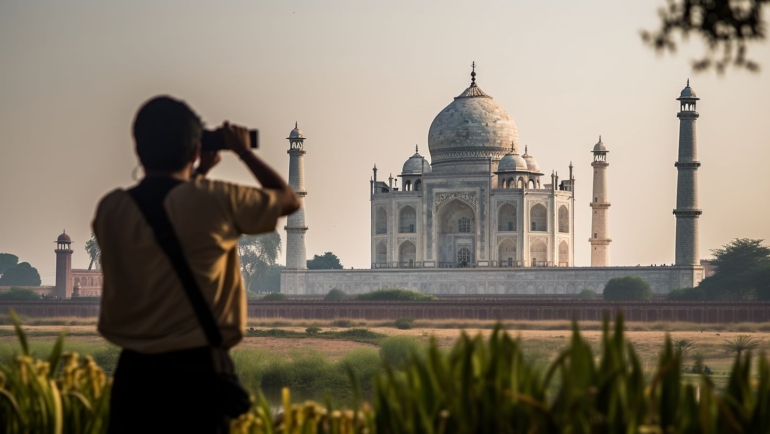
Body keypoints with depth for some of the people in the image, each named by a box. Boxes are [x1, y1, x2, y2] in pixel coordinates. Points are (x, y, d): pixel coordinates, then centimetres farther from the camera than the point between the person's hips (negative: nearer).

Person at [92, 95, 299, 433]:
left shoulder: (111, 210, 2)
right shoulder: (214, 201, -9)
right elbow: (289, 200, 8)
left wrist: (193, 178, 30)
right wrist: (244, 151, 20)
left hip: (133, 371, 4)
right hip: (196, 370, -3)